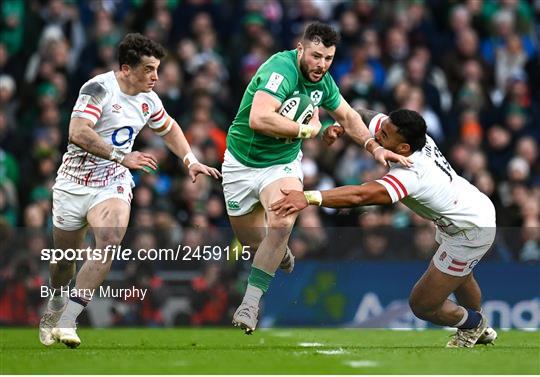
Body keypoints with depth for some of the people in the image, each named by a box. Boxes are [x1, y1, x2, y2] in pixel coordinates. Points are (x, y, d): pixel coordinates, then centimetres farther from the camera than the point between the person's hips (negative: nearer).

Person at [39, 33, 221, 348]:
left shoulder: (148, 100, 4)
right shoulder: (99, 89, -17)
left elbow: (168, 128, 27)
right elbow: (78, 133, -29)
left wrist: (190, 160, 17)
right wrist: (122, 156, -30)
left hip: (113, 186, 3)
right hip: (74, 183, -3)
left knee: (109, 243, -25)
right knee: (65, 258, 9)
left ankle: (66, 322, -24)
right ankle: (56, 305, 44)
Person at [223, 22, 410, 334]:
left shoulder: (323, 81, -4)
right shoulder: (280, 70, -27)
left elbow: (348, 116, 15)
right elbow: (258, 119, -42)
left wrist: (374, 147, -1)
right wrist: (309, 130, -29)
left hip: (283, 163, 3)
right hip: (242, 163, -3)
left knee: (282, 224, -25)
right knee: (252, 241, 11)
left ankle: (250, 304, -19)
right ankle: (281, 253, 49)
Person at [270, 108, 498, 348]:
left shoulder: (411, 175, -39)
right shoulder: (411, 135, -15)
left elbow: (360, 196, -51)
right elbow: (362, 117, -4)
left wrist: (309, 198, -60)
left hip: (470, 233, -10)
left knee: (422, 305, -2)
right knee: (459, 277, 36)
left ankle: (472, 324, 26)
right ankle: (482, 329, 60)